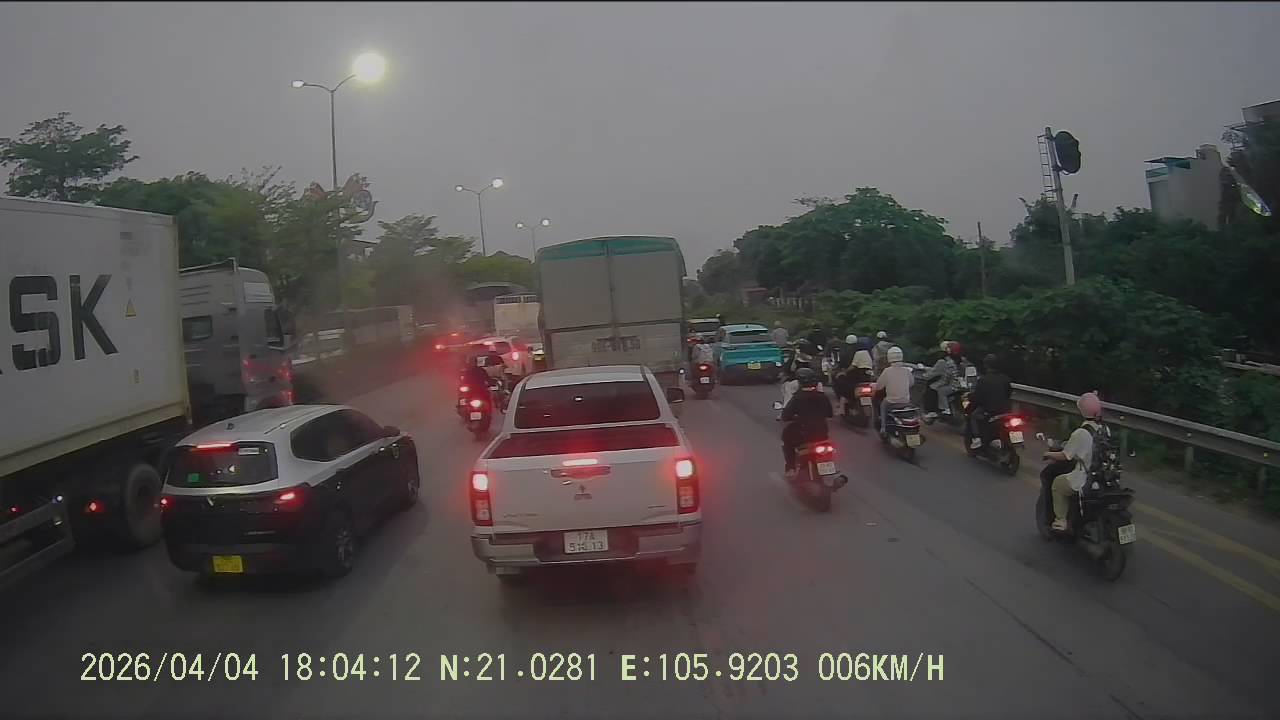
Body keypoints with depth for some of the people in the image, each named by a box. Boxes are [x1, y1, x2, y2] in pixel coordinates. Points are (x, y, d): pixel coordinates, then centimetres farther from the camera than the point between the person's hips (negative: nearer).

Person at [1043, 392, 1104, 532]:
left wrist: (1049, 455, 7)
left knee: (1058, 483, 16)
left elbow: (1065, 456, -12)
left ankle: (1062, 521, 15)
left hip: (1086, 481, -7)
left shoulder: (1080, 434, -20)